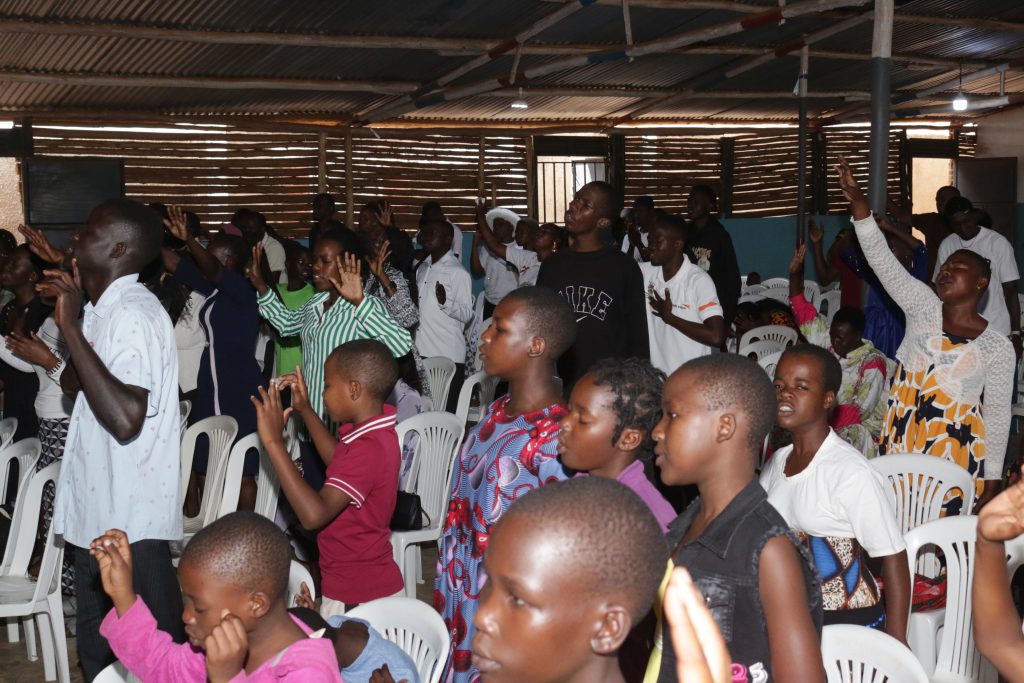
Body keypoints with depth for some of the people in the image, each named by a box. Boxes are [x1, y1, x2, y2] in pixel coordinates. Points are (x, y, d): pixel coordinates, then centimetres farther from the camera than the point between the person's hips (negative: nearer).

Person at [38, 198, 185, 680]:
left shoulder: (133, 315, -21)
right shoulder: (102, 309, 8)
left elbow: (125, 420, -33)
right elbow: (72, 383, 20)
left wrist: (72, 328, -29)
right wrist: (70, 314, 7)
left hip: (130, 521, -10)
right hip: (96, 511, 10)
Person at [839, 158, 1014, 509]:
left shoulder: (998, 346, -1)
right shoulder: (924, 307, 3)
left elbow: (998, 415, 2)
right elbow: (883, 261, -7)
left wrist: (992, 479, 0)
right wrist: (858, 203, -19)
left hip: (955, 454, -2)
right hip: (901, 445, 2)